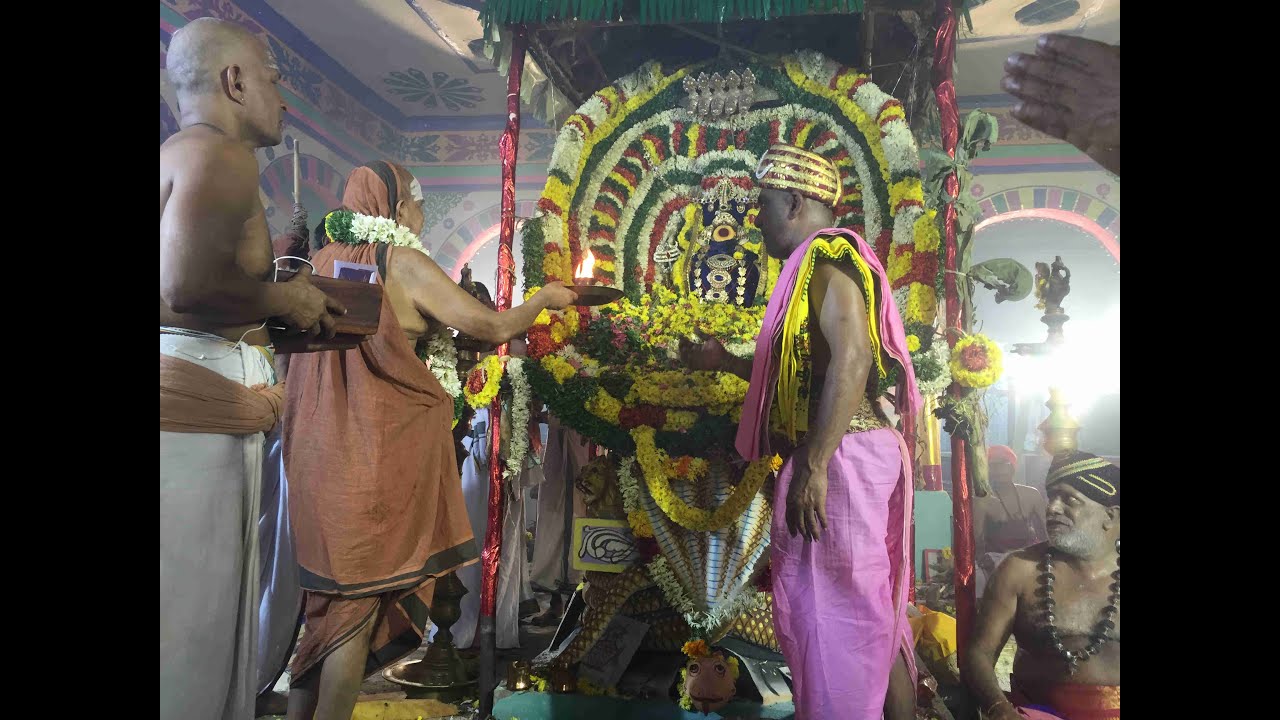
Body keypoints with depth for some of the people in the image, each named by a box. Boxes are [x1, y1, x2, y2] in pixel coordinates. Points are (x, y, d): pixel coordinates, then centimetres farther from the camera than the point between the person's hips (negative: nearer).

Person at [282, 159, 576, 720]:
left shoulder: (324, 262, 8)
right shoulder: (405, 263, -9)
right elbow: (495, 328, -9)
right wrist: (546, 297, 9)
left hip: (318, 450, 7)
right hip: (380, 452, -6)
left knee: (331, 594, 18)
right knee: (362, 601, 4)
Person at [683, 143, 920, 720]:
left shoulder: (826, 255, -10)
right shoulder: (821, 262, 21)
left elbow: (852, 359, -24)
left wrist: (811, 467, -27)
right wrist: (724, 361, 27)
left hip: (839, 457, -10)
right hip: (845, 458, 10)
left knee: (835, 614, -4)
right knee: (872, 618, 16)